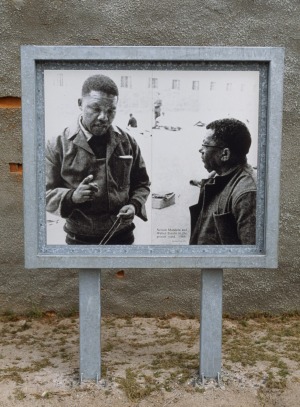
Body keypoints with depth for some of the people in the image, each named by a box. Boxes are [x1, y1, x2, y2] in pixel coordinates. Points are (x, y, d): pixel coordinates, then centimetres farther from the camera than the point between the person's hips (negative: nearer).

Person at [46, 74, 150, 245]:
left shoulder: (128, 142, 0)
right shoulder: (59, 145, -7)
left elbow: (141, 183, 12)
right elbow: (45, 194, -4)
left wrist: (134, 205, -8)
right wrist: (72, 197, -23)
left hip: (122, 236, 2)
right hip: (79, 240, -2)